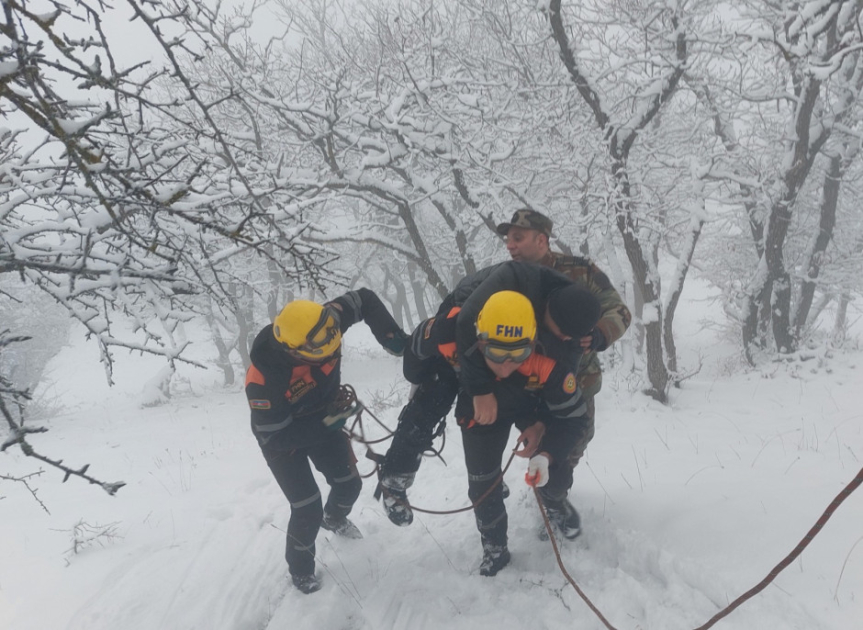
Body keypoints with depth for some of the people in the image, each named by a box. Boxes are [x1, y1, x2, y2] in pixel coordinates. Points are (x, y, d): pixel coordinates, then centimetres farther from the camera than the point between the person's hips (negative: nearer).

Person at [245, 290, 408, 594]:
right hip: (282, 437, -5)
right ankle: (300, 569, 26)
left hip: (325, 418, 5)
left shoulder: (321, 324, -31)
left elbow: (364, 299, -15)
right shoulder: (263, 376, -41)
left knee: (349, 483, 15)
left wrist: (390, 335, -28)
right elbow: (273, 436, -31)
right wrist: (324, 425, -37)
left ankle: (334, 518, 52)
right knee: (307, 509, -6)